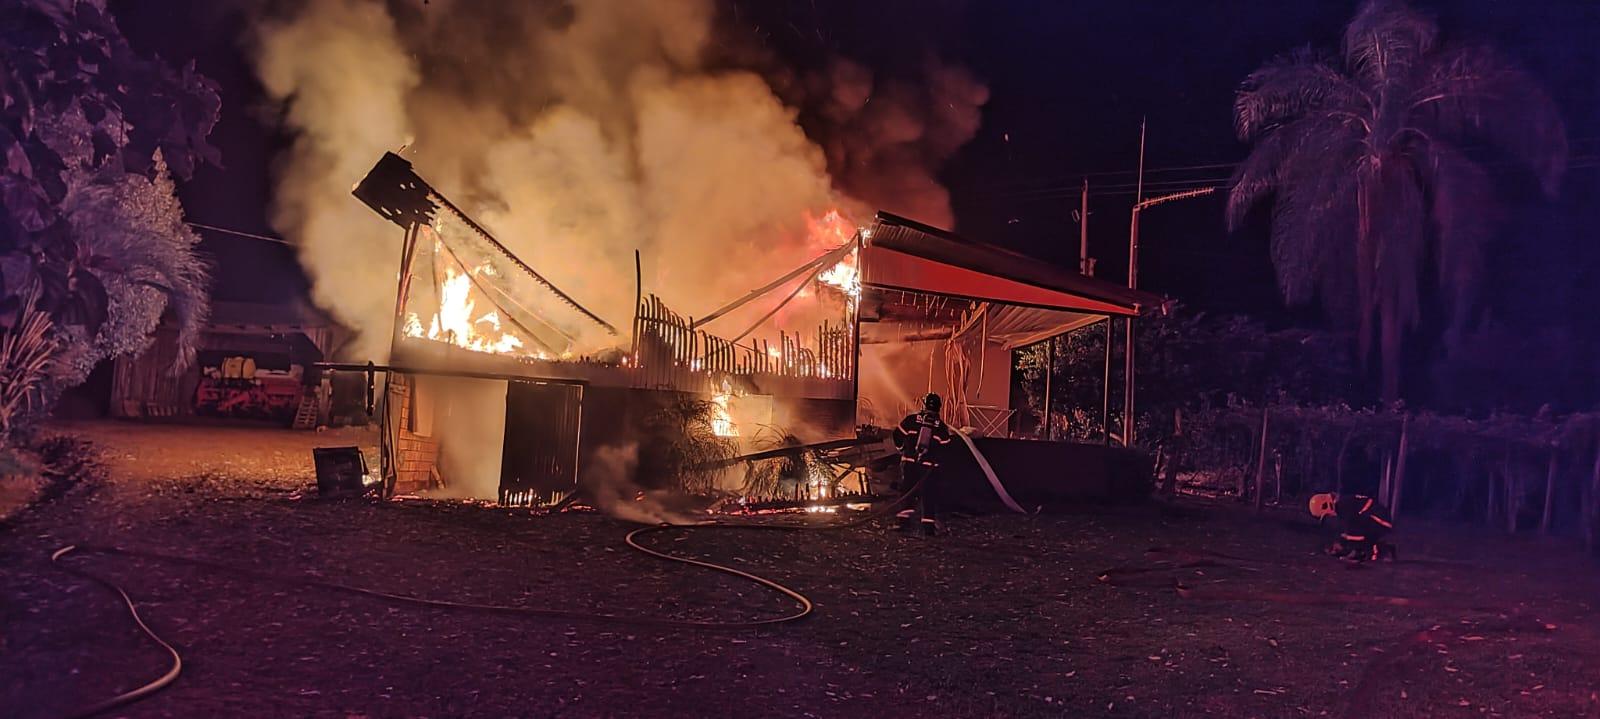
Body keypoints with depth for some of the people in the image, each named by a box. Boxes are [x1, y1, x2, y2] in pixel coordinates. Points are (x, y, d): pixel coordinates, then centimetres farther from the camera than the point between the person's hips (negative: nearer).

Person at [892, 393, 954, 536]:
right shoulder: (941, 426, 2)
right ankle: (929, 525, 2)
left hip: (909, 462, 0)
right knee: (929, 496, 5)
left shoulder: (911, 420, -1)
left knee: (907, 492, 9)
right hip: (930, 466, 0)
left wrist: (903, 449, 21)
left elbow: (898, 436, 3)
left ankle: (904, 519, -1)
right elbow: (945, 447, 7)